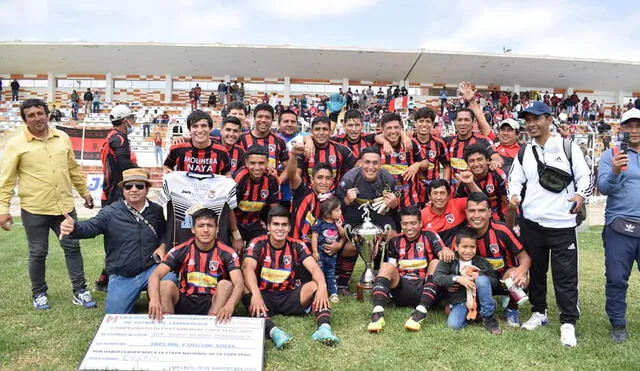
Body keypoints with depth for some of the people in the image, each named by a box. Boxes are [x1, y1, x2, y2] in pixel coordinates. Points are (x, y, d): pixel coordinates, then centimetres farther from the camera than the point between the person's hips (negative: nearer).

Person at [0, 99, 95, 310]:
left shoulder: (63, 138, 7)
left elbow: (73, 169, 17)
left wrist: (84, 192, 20)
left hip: (64, 206, 3)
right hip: (34, 210, -3)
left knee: (72, 247, 7)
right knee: (38, 254, 8)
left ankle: (80, 291, 17)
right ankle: (39, 294, 26)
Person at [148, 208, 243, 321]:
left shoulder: (227, 253, -7)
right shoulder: (181, 251, -3)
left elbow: (239, 284, -20)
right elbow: (155, 275, -13)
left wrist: (229, 305, -42)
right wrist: (154, 299, -36)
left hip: (213, 304, -1)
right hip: (185, 302, 1)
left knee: (226, 285, -29)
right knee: (166, 285, -24)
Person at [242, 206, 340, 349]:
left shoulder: (297, 246, -1)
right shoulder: (258, 244, -8)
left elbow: (314, 268, -15)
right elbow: (248, 268, -26)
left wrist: (322, 287, -37)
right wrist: (255, 293, -46)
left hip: (288, 297, 2)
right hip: (264, 296, -2)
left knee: (316, 285, -20)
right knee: (244, 287, -32)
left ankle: (324, 327, -42)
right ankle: (272, 330, -50)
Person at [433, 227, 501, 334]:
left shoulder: (481, 262, 0)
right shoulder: (449, 261, -4)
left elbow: (494, 282, -1)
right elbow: (436, 278, -15)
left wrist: (479, 276, -20)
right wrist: (457, 278, -27)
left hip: (478, 299, 1)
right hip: (459, 302, 0)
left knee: (482, 279, -26)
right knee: (453, 324, -26)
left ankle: (488, 318, -13)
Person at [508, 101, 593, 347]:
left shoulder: (568, 147, 1)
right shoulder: (523, 154, 11)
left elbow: (585, 176, 0)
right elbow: (515, 180, 11)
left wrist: (581, 195, -19)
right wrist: (514, 195, -10)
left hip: (562, 224, -3)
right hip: (531, 223, 4)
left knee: (566, 274, -1)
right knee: (535, 270, 14)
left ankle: (568, 322, 12)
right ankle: (539, 312, 30)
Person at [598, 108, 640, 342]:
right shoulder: (611, 155, 1)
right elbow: (603, 188, -11)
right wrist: (615, 171, -29)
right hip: (620, 226, -2)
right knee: (617, 279, 4)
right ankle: (618, 324, 18)